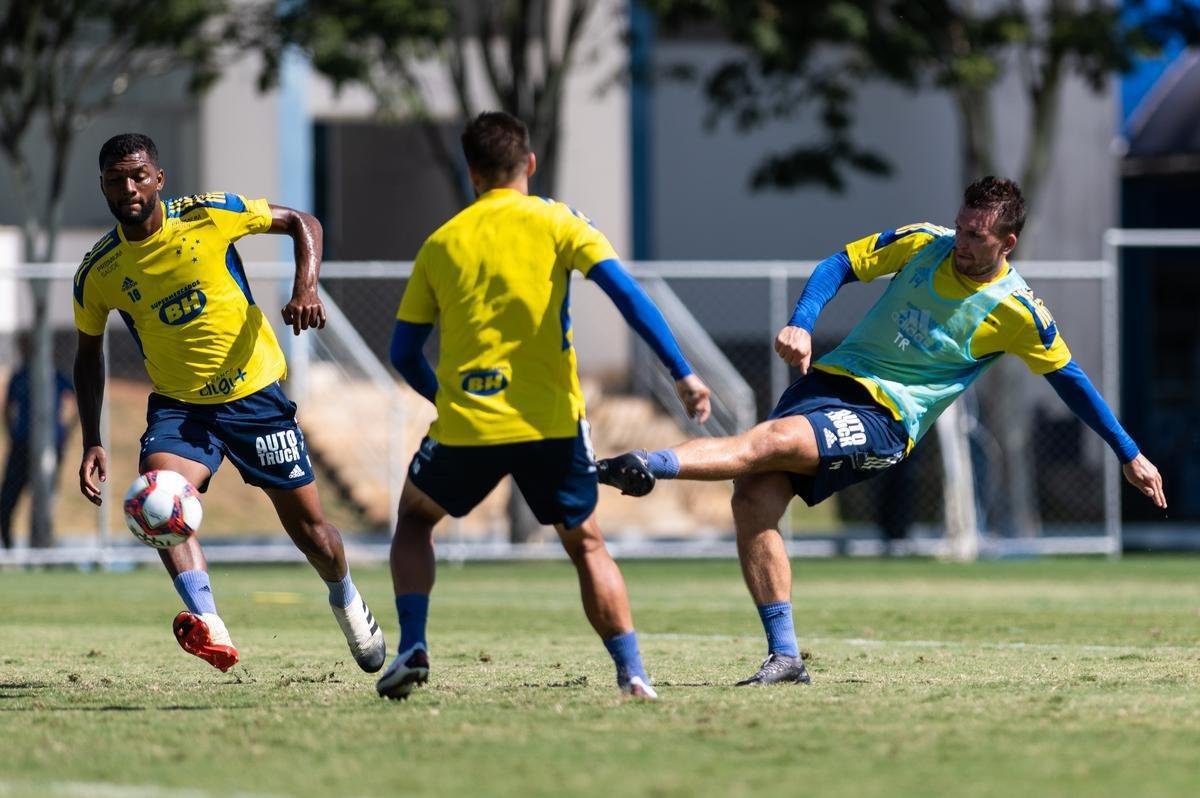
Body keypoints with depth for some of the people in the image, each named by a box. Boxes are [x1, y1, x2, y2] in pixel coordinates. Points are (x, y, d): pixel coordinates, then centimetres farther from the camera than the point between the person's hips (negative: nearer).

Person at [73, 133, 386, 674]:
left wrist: (305, 287, -18)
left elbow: (301, 223, 0)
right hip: (178, 405, 1)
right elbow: (88, 353, 9)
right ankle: (209, 627, -42)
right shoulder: (97, 274, -7)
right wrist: (92, 443, 1)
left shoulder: (210, 214, -13)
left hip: (254, 392, -1)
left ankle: (345, 600, 38)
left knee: (307, 524, 4)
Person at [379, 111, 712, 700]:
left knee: (415, 518, 25)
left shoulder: (440, 244, 9)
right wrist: (682, 373, -11)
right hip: (550, 420, -1)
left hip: (465, 426, 1)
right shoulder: (555, 223, 2)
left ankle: (411, 647, 8)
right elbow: (625, 292, -10)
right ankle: (631, 671, 1)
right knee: (586, 544, 15)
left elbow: (403, 352, 11)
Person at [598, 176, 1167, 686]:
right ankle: (784, 656, -6)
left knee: (770, 442, -31)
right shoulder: (923, 244, 3)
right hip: (831, 378, 5)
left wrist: (1129, 454, 10)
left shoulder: (1016, 312, -6)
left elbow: (1071, 380, 7)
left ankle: (649, 466, -43)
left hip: (884, 419, -4)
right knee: (752, 499, -12)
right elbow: (840, 265, 6)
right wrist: (801, 323, -13)